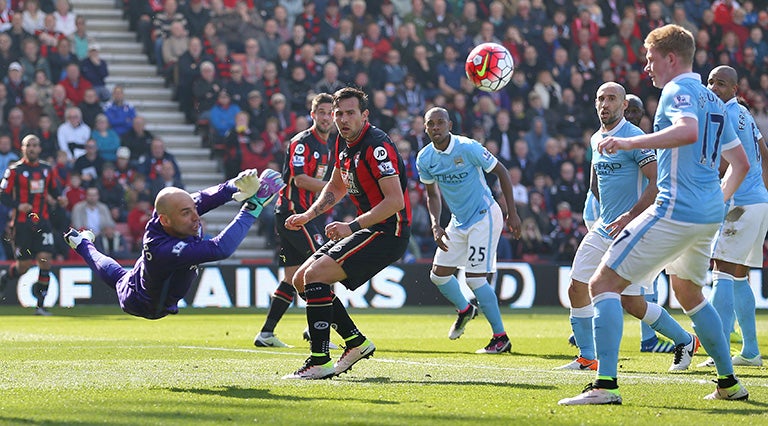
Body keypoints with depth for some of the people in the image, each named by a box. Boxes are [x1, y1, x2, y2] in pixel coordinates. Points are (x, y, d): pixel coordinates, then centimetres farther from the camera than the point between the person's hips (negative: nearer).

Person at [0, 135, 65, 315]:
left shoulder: (47, 169, 10)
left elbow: (53, 189, 23)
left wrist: (59, 198, 1)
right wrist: (18, 206, -22)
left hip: (42, 221, 3)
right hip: (22, 223, -3)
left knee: (45, 258, -10)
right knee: (25, 263, 0)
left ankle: (40, 305, -3)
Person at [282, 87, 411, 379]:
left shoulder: (377, 146, -20)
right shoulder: (343, 142, 9)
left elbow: (396, 201, -26)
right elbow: (336, 187, 27)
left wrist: (351, 227, -28)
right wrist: (307, 216, 14)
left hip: (388, 232, -10)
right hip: (367, 227, 10)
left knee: (315, 275, -21)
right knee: (301, 279, 9)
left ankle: (320, 363, -20)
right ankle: (356, 342, 16)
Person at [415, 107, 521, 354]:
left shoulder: (468, 148, -20)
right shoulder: (425, 159, -3)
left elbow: (501, 172, -9)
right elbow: (432, 195, 12)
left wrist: (512, 213, -10)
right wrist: (436, 225, -3)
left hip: (484, 216, -7)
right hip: (458, 221, 7)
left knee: (475, 278, -14)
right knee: (438, 274, 8)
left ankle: (501, 338, -5)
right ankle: (464, 310, 38)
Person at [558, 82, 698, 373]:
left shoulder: (634, 138, -14)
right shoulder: (597, 140, 12)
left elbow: (657, 182, -20)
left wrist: (631, 215, -25)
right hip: (603, 229, 8)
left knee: (632, 303, -5)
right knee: (577, 289, 0)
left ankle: (683, 340, 15)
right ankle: (587, 358, 7)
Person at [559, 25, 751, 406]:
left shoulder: (678, 91, -8)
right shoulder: (712, 100, 20)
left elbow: (687, 131, -31)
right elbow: (741, 163, 25)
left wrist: (632, 142, -31)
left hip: (676, 210, -10)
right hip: (709, 215, 10)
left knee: (603, 284, -9)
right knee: (688, 293, 30)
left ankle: (605, 385, -21)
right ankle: (729, 383, 31)